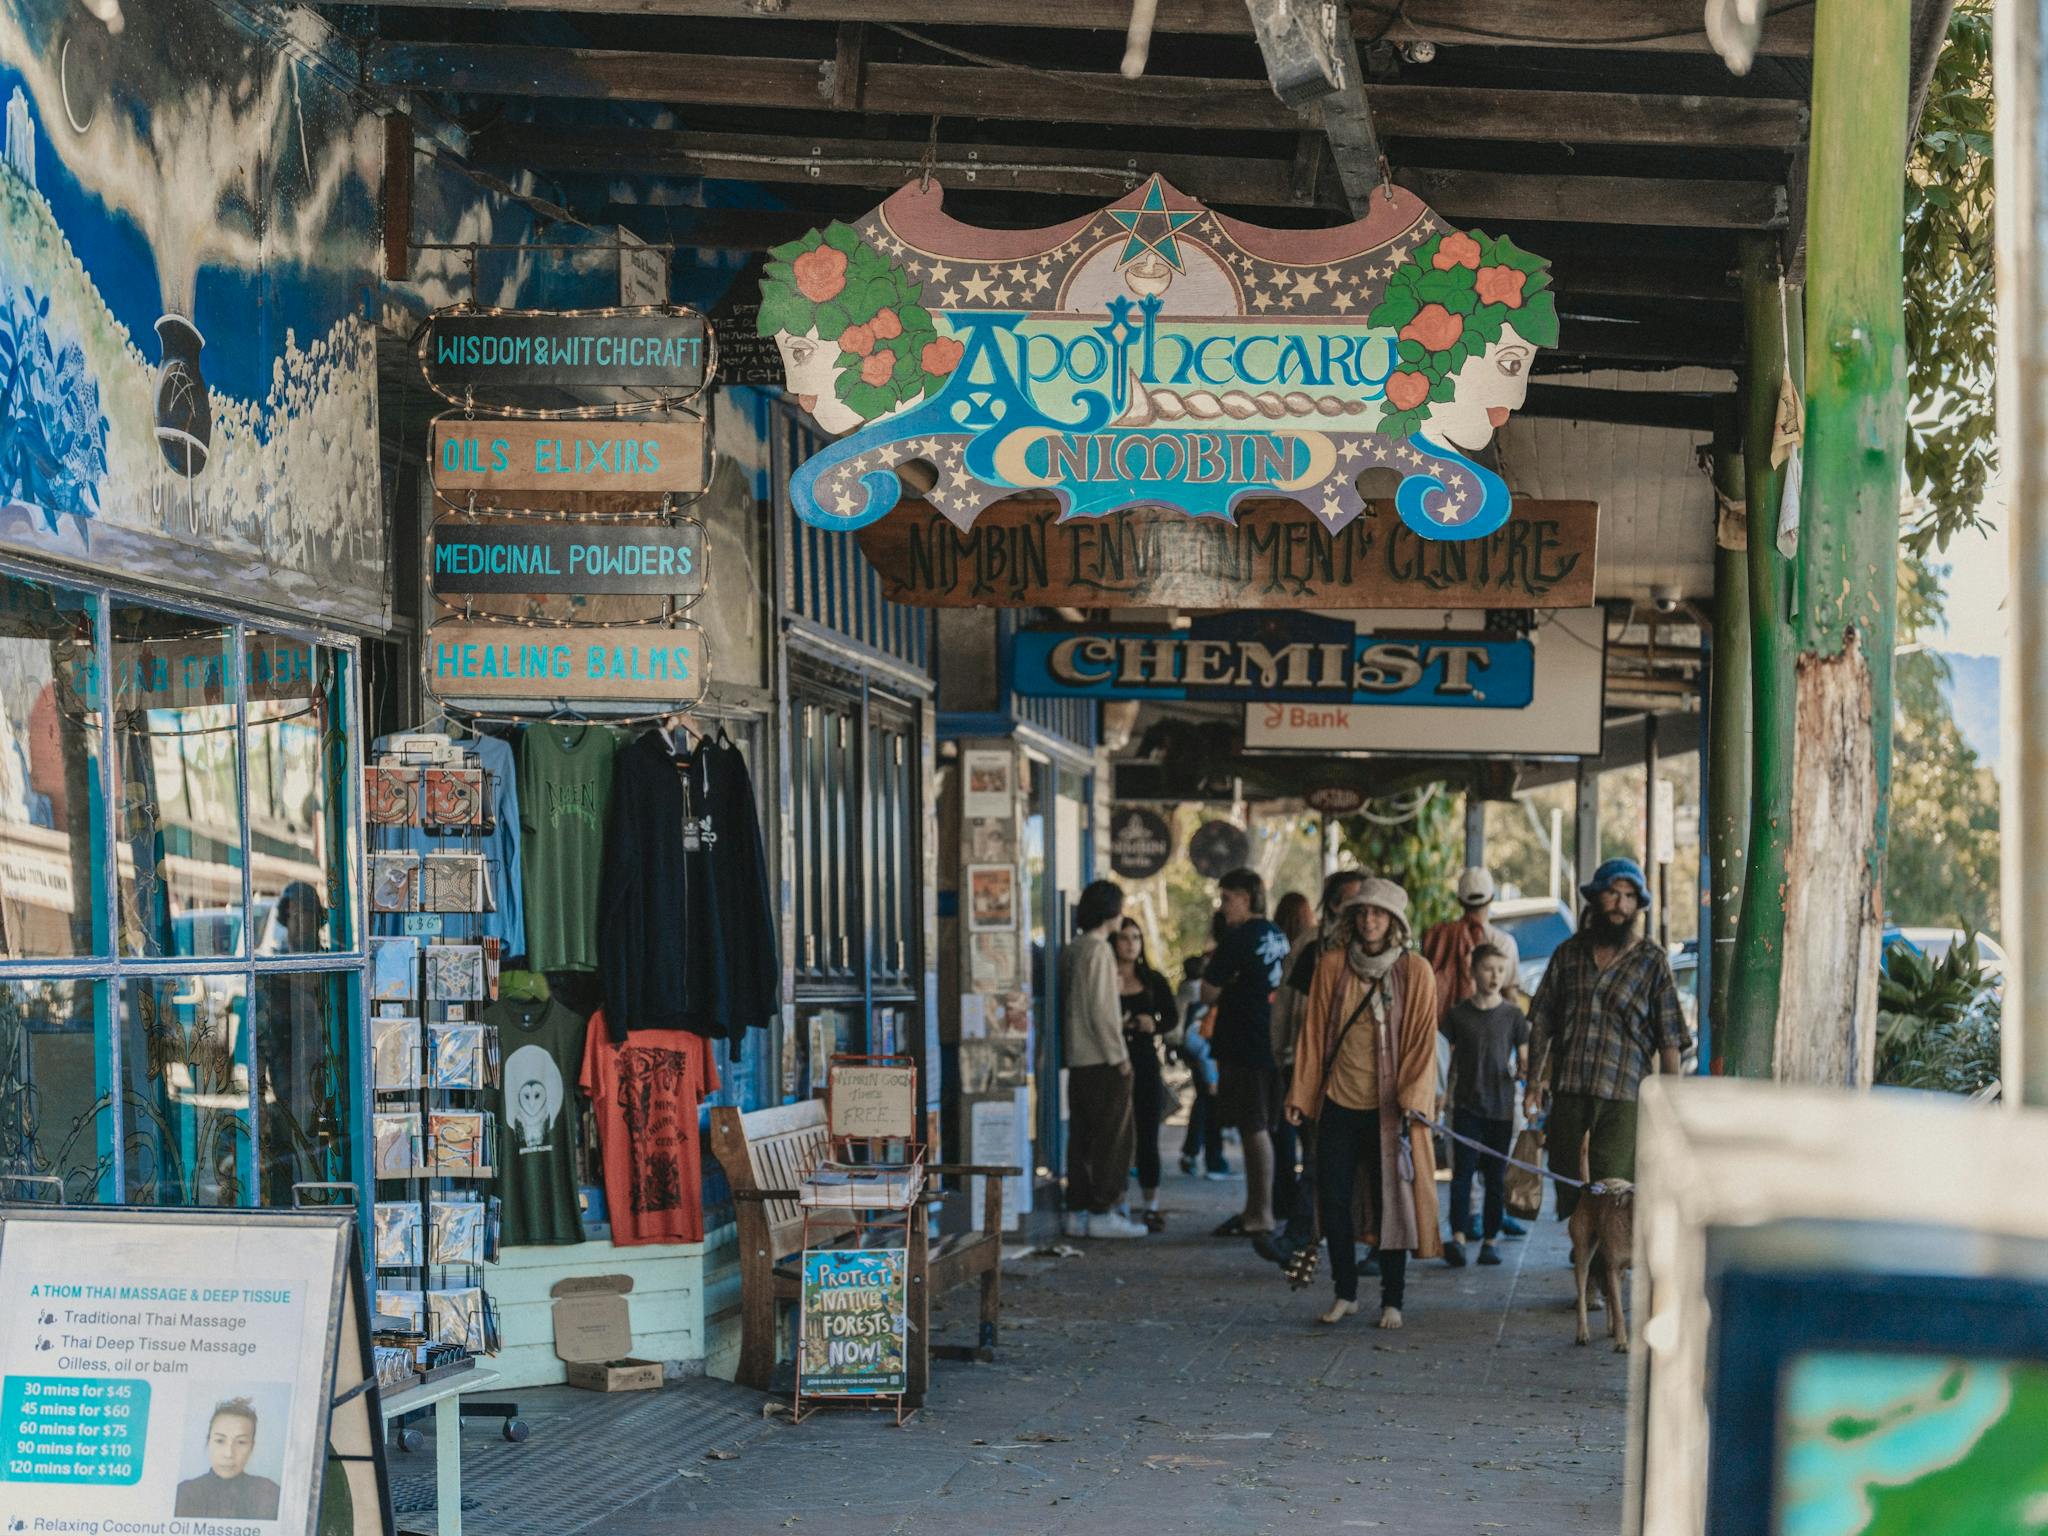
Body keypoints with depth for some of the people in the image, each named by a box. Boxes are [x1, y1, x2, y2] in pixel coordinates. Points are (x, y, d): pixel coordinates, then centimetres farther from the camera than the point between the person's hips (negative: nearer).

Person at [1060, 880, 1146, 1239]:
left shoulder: (1071, 951, 13)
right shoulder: (1098, 950, -13)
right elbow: (1101, 1007, -17)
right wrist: (1118, 1056, -12)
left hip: (1078, 1058, 9)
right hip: (1103, 1060, -9)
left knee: (1082, 1137, 10)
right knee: (1112, 1138, -4)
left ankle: (1078, 1211, 11)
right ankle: (1102, 1212, -4)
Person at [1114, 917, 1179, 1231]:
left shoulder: (1153, 981, 10)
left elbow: (1170, 1017, 12)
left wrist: (1154, 1025, -9)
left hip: (1145, 1062, 3)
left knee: (1148, 1138, 3)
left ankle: (1150, 1206, 8)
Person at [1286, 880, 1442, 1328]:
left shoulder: (1415, 971, -2)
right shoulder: (1331, 967, 3)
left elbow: (1423, 1039, -3)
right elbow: (1313, 1033, 7)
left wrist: (1413, 1099, -13)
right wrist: (1300, 1095, 4)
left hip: (1389, 1108, -2)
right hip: (1338, 1104, 2)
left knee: (1391, 1202, 1)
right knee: (1333, 1199, 3)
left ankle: (1392, 1302, 11)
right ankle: (1345, 1294, 17)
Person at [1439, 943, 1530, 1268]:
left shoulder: (1513, 1015, 4)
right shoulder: (1458, 1014, 4)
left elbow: (1524, 1062, 6)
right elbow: (1448, 1060, 9)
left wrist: (1522, 1071, -16)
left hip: (1501, 1107, 1)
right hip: (1466, 1105, -1)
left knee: (1496, 1177, 4)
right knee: (1463, 1171, -11)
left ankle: (1490, 1240, 10)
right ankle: (1457, 1237, -19)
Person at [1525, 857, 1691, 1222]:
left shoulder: (1651, 960, 5)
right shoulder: (1569, 953, 12)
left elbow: (1670, 1038, 3)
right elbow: (1541, 1024, 15)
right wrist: (1534, 1083, 8)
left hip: (1623, 1096, -3)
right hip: (1568, 1091, 3)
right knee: (1565, 1181, 4)